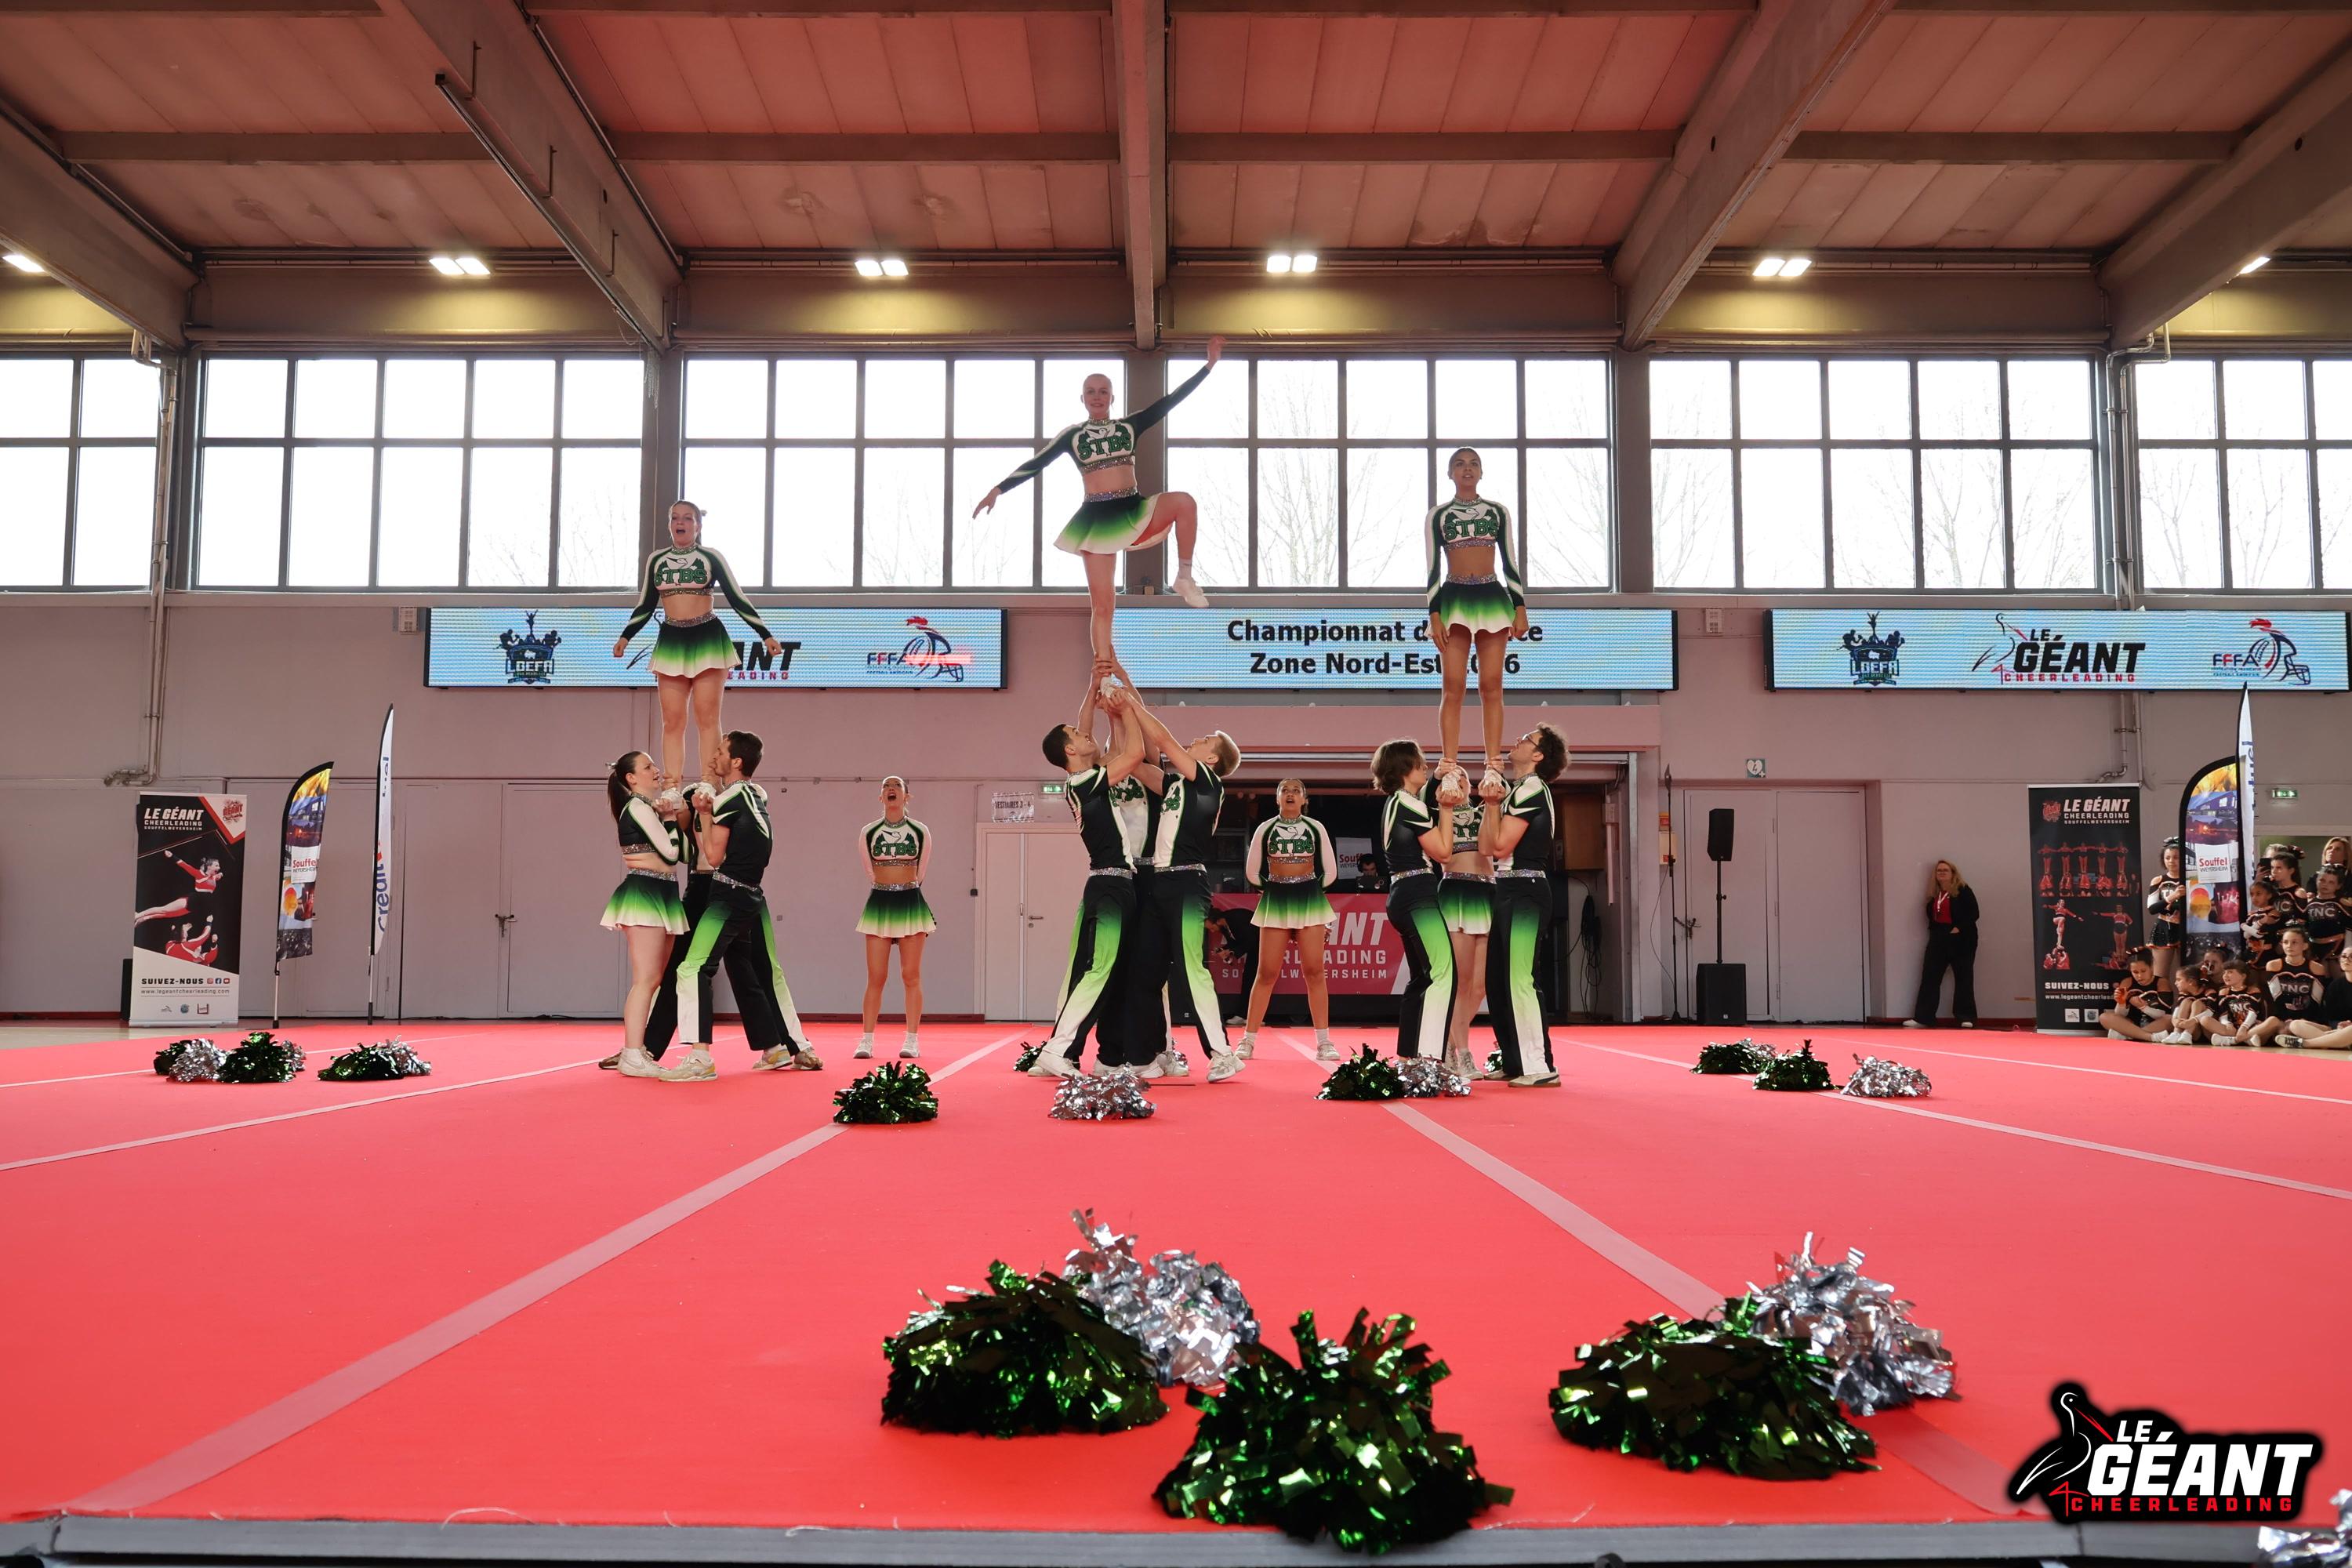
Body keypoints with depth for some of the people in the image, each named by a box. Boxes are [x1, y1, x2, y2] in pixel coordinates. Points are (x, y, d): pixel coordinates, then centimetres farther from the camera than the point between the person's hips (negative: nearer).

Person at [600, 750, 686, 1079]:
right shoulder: (637, 807, -8)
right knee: (646, 979, -13)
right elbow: (670, 852, -15)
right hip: (644, 894, -10)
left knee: (654, 979, 9)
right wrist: (674, 822, 2)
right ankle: (633, 1056, -13)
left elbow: (681, 852, 14)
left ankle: (636, 1050, 11)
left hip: (662, 897, 10)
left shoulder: (651, 809, 21)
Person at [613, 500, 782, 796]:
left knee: (707, 718, -5)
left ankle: (709, 786, -7)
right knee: (672, 720, 0)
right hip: (670, 642, 3)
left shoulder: (711, 557, 2)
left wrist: (765, 635, -3)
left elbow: (737, 599, 2)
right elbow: (646, 605, 18)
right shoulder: (656, 560, 11)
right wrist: (625, 636, 8)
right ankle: (672, 788, 0)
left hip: (707, 640, -3)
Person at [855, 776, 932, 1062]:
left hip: (911, 904, -1)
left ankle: (911, 1040, 3)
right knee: (876, 977, -2)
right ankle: (866, 1039, 3)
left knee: (911, 976, -1)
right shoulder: (868, 832, 4)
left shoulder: (921, 832, 2)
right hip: (879, 903, 1)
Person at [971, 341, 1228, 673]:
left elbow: (1171, 400, 7)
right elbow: (1036, 464, 8)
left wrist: (1209, 364, 3)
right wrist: (998, 489, -1)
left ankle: (1184, 578, -16)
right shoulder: (1072, 436, 10)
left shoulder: (1129, 426, 11)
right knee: (1101, 603, -4)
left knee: (1184, 502, -30)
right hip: (1096, 518, -1)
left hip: (1135, 510, 1)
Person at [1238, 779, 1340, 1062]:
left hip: (1310, 901, 0)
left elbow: (1329, 870, 9)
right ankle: (1248, 1041, 4)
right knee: (1267, 973, -2)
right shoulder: (1265, 829, 3)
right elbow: (1252, 872, 9)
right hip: (1274, 902, 0)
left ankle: (1324, 1042, 2)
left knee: (1314, 972, -2)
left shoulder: (1316, 828, 4)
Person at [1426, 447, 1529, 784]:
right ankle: (1448, 765, -7)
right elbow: (1433, 568, 4)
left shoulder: (1498, 511, 12)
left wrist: (1520, 608, 1)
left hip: (1493, 598, 1)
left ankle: (1494, 765, -2)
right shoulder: (1437, 515, 8)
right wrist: (1434, 615, -5)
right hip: (1453, 599, -1)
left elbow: (1509, 563, 10)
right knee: (1454, 687, -6)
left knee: (1492, 686, -2)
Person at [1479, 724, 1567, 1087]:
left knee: (1518, 980, -13)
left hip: (1524, 892, -10)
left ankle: (1539, 1068, -11)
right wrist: (1491, 803, 4)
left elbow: (1501, 846, -16)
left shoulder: (1531, 788, -10)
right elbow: (1486, 847, 11)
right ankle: (1515, 1063, 20)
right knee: (1498, 979, 13)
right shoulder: (1513, 789, 18)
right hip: (1508, 891, 10)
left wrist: (1493, 803, -8)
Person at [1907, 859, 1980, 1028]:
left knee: (1964, 978, 2)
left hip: (1961, 940, -5)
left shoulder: (1963, 891, -4)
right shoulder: (1934, 894, 12)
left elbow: (1973, 913, -9)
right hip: (1938, 939, 5)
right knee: (1929, 977, -1)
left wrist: (1959, 929, -16)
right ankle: (1922, 1017, -2)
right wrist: (1934, 930, 1)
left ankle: (1966, 1017, 8)